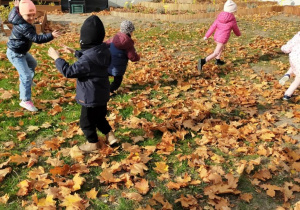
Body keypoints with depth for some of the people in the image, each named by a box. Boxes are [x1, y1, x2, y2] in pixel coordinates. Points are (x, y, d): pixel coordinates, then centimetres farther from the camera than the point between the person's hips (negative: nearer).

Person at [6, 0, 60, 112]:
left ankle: (25, 80, 54)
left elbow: (11, 16, 21)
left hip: (21, 51, 11)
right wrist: (51, 36, -48)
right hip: (15, 53, -11)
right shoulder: (24, 27, -34)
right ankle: (25, 100, -10)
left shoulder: (20, 20, -3)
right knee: (26, 75, -14)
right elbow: (37, 38, -40)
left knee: (32, 64, 33)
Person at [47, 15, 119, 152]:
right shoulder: (102, 50, -3)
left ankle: (93, 143, 31)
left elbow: (69, 72, -26)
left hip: (91, 96, -9)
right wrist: (74, 52, 23)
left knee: (86, 121, 14)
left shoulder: (89, 57, -32)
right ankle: (110, 136, 33)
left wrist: (57, 58, -14)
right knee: (99, 117, 28)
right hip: (101, 94, 9)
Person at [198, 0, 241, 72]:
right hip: (223, 39, -7)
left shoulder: (220, 17, 3)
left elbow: (213, 27, 1)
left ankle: (218, 60, 46)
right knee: (216, 53, -9)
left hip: (216, 36, 7)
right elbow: (236, 29, 7)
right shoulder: (232, 20, -9)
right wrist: (238, 34, 29)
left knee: (221, 47, 33)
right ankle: (203, 61, -29)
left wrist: (206, 36, 2)